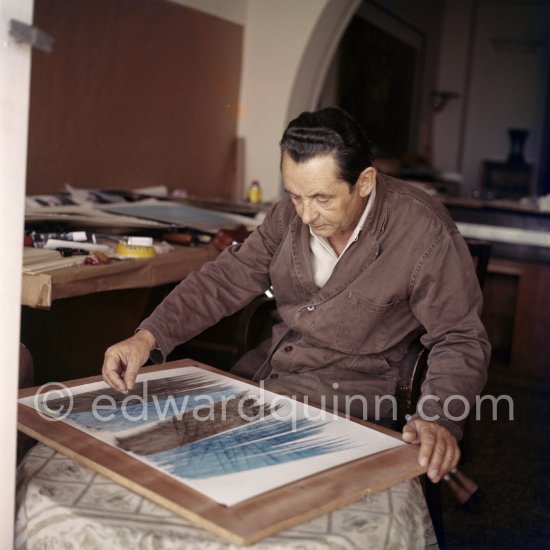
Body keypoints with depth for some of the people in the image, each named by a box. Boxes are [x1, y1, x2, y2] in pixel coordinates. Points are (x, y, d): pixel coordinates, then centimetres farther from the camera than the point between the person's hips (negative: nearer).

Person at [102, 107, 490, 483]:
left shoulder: (425, 231, -17)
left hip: (346, 397, -5)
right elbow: (227, 279, 3)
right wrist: (148, 337, -11)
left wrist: (439, 420, -31)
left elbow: (460, 339, -12)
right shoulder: (292, 214, -1)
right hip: (264, 372, 6)